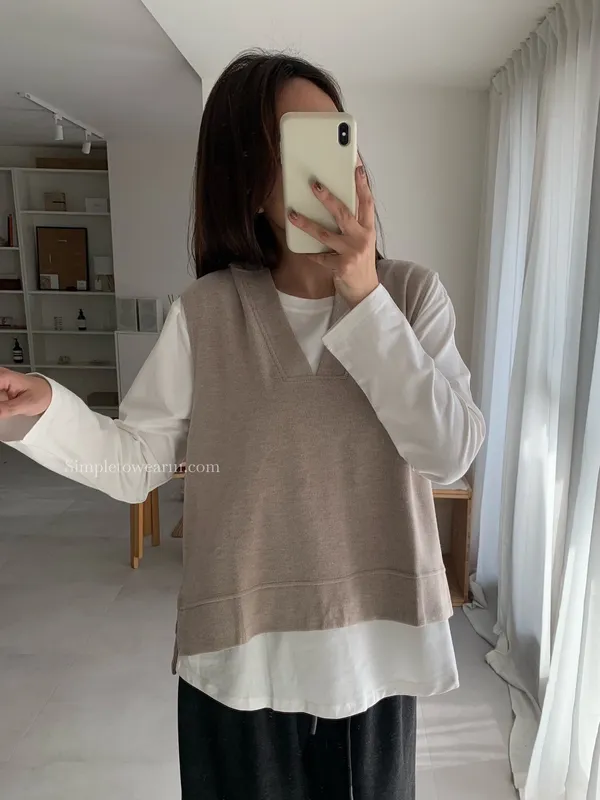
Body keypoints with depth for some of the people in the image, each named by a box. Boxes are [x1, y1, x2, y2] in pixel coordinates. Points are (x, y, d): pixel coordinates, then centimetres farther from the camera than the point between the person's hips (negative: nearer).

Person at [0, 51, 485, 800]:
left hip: (373, 648, 2)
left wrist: (365, 297, -24)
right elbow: (136, 462, -5)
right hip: (241, 655, -1)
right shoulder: (206, 311, -9)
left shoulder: (412, 294, -6)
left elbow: (450, 453, -18)